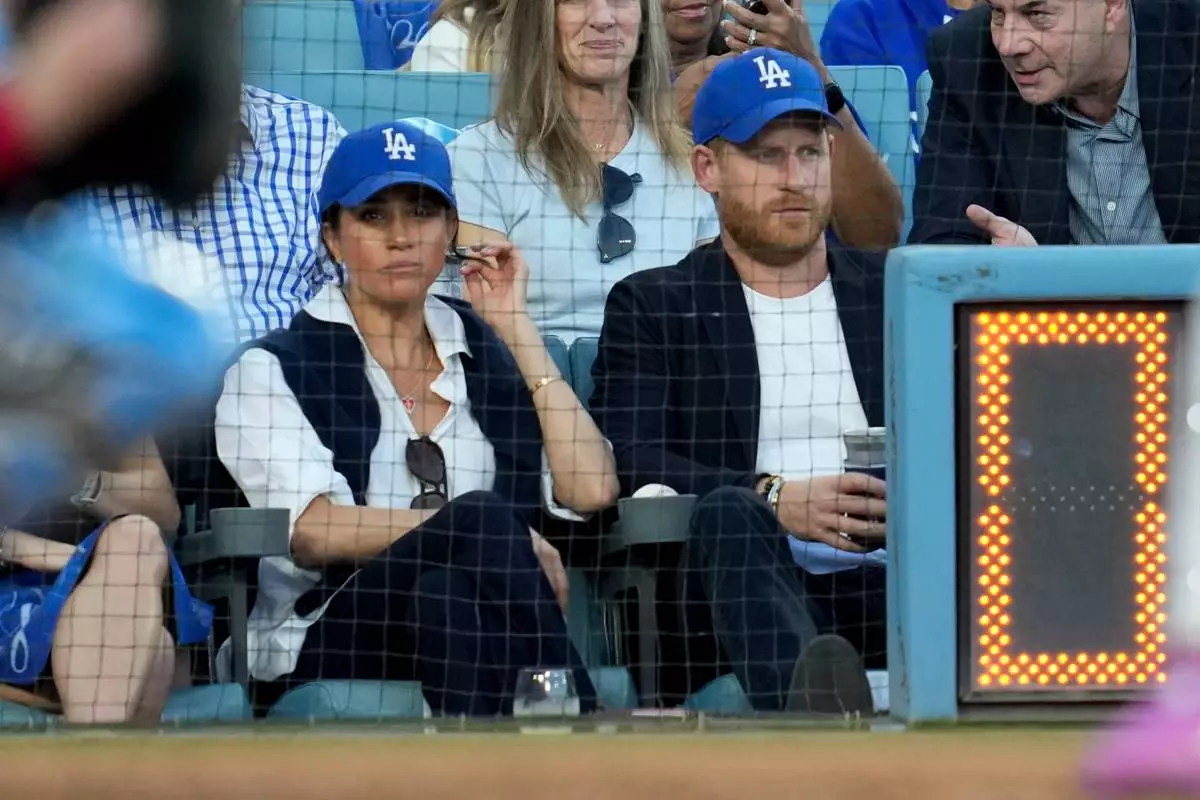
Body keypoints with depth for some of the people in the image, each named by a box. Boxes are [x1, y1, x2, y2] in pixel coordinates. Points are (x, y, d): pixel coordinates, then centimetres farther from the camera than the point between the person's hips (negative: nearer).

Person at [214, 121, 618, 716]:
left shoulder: (490, 355, 23)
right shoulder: (270, 370, 10)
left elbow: (591, 491, 6)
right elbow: (314, 532, -7)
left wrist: (517, 328, 12)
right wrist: (478, 530, -12)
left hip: (471, 632, 3)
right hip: (322, 645, -3)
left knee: (444, 595, -35)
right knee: (481, 518, -32)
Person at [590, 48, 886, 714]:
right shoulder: (652, 307, 17)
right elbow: (627, 462, 0)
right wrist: (773, 500, -15)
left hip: (887, 584, 2)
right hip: (749, 585, -2)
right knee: (729, 511, -37)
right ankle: (810, 716, -67)